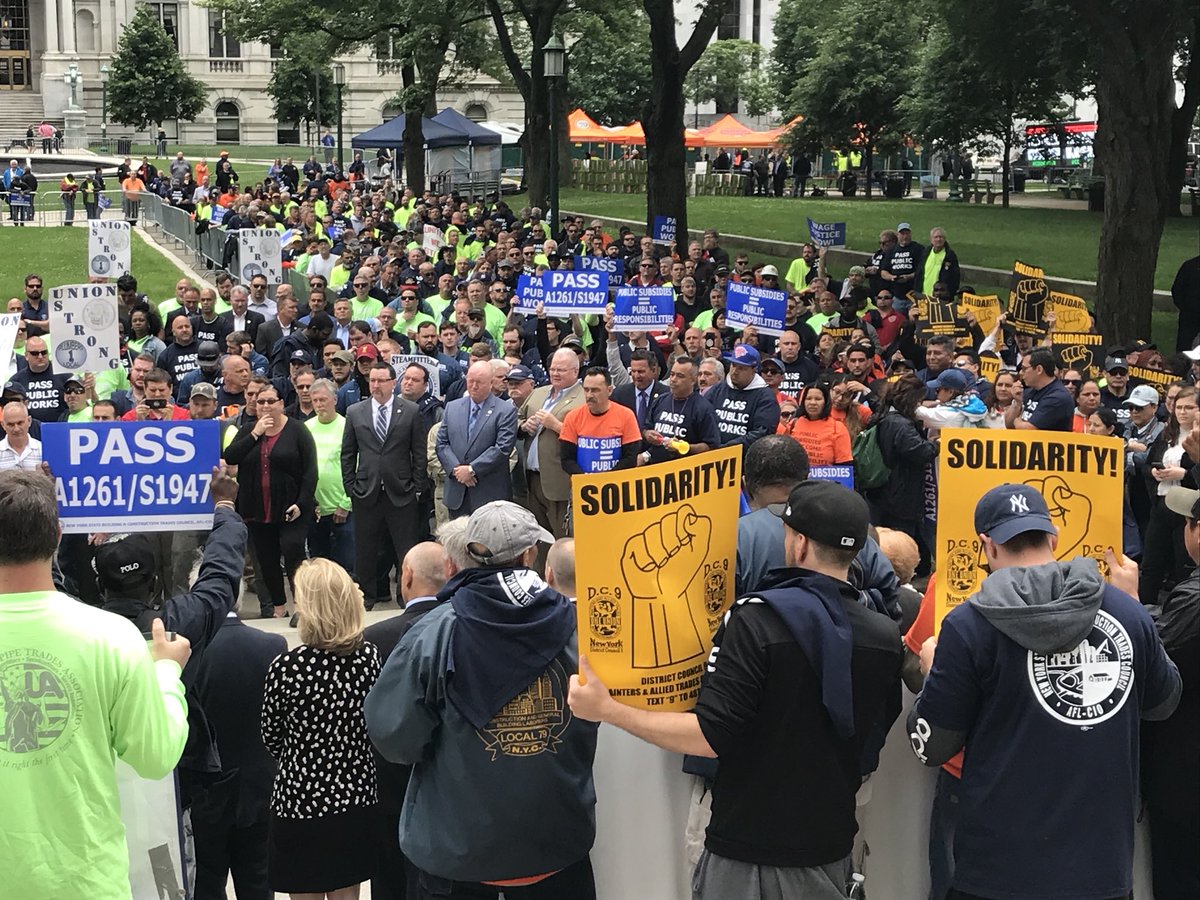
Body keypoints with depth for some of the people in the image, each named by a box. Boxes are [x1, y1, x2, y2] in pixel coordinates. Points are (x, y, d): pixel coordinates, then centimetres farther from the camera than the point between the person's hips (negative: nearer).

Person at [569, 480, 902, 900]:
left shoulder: (756, 621, -20)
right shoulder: (885, 638, -5)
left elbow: (711, 737, -23)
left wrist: (607, 710, -16)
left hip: (748, 856, -4)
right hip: (831, 853, 5)